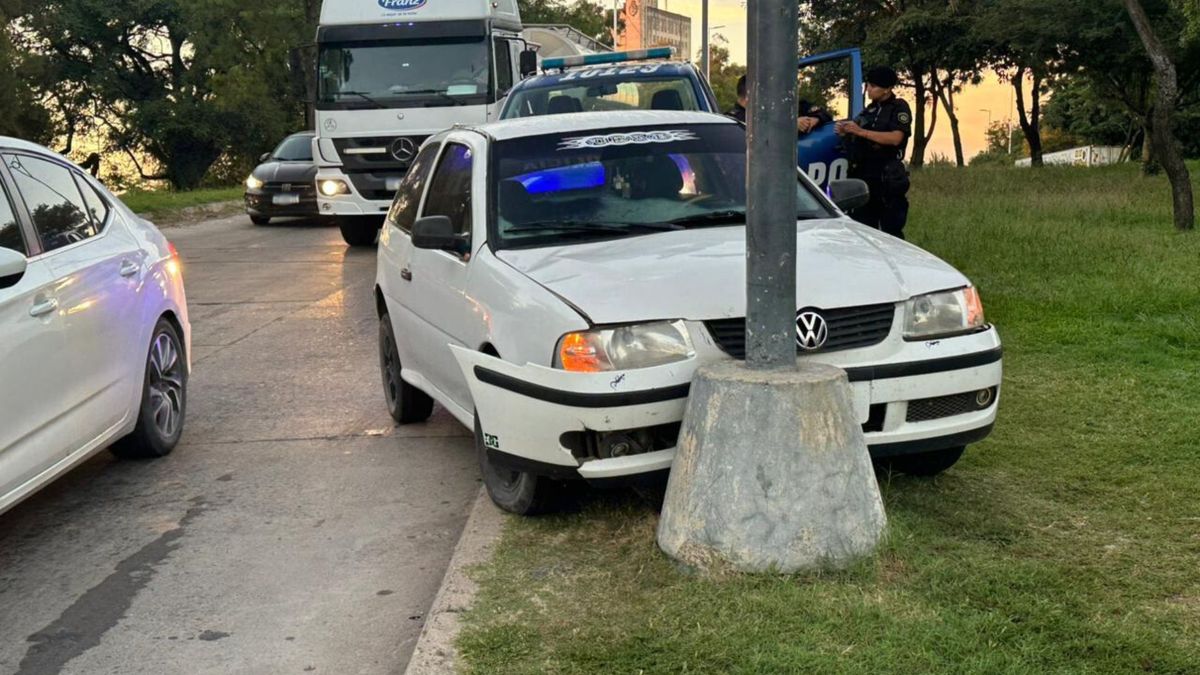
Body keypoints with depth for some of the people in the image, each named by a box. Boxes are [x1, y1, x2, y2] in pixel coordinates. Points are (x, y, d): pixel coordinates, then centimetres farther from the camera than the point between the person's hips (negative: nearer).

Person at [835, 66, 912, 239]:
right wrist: (845, 133, 1)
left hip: (887, 178, -7)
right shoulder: (870, 109, 19)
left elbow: (895, 138, -18)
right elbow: (858, 139, 24)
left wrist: (860, 131, -21)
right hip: (863, 176, 7)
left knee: (891, 231, -9)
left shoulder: (899, 108, -3)